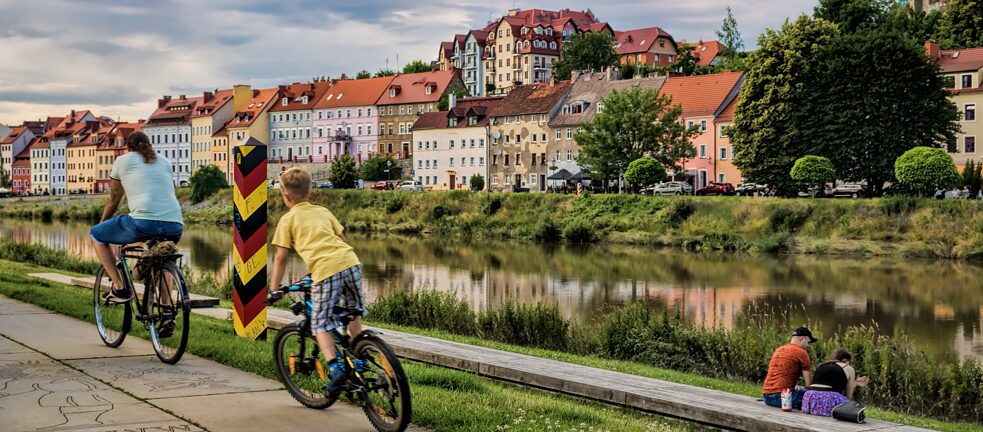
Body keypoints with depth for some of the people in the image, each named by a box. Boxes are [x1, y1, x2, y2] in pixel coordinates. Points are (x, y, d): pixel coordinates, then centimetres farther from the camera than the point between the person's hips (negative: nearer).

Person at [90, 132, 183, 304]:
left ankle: (119, 288, 8)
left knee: (96, 235, 20)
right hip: (175, 228, 5)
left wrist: (101, 223, 43)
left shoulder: (123, 160, 18)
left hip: (143, 222, -4)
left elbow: (113, 200, 26)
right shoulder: (164, 161, 27)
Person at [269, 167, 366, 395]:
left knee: (320, 324, 6)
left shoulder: (287, 220, 13)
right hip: (350, 261, 5)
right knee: (353, 313, 26)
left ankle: (334, 366, -10)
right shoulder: (323, 211, 26)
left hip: (325, 270, -5)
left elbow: (281, 258, 12)